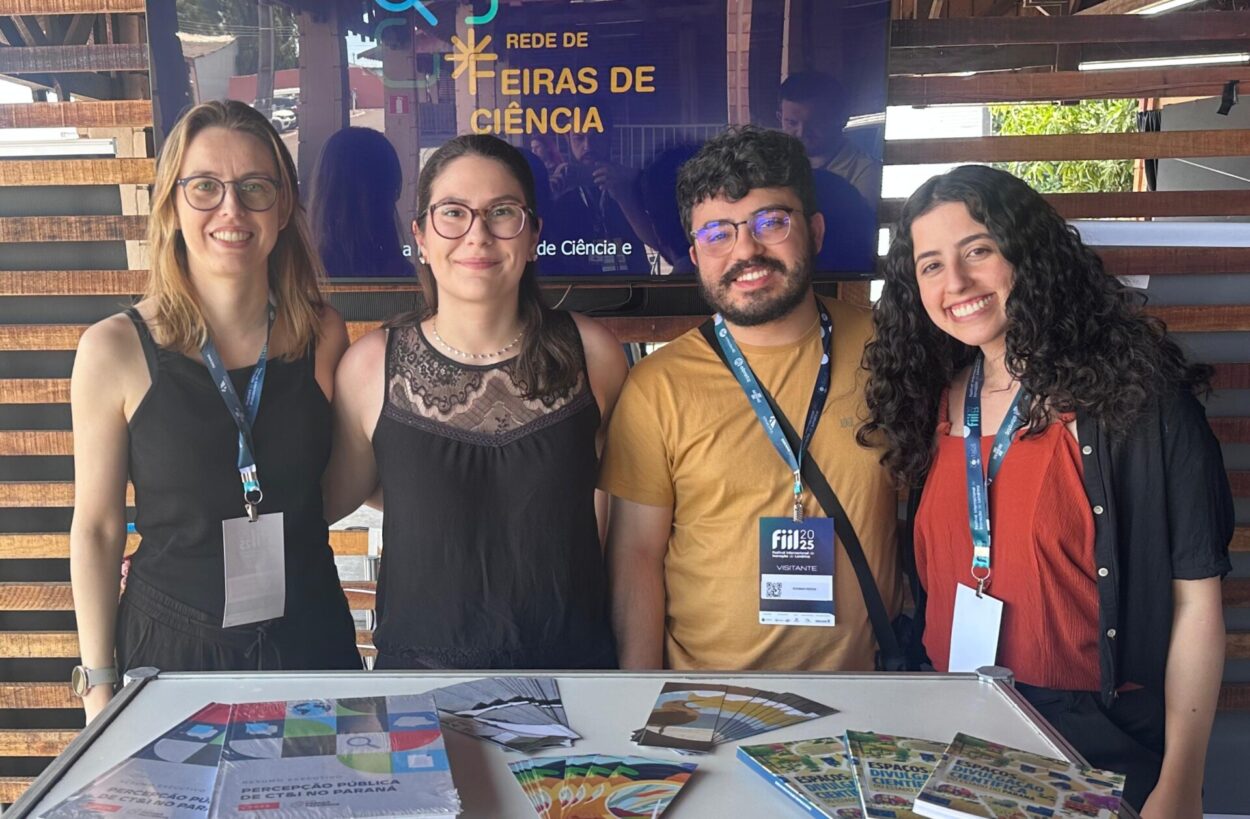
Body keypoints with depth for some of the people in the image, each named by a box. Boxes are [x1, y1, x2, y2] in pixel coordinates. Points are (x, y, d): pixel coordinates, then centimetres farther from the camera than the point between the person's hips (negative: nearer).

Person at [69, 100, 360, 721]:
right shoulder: (117, 349, -11)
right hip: (169, 646, -2)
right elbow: (95, 528, -4)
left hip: (308, 639, 2)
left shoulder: (322, 335, -4)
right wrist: (99, 682, -2)